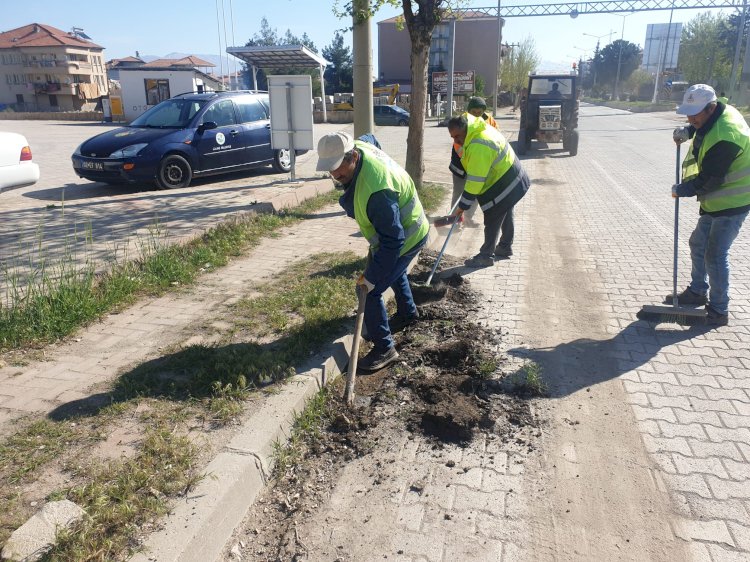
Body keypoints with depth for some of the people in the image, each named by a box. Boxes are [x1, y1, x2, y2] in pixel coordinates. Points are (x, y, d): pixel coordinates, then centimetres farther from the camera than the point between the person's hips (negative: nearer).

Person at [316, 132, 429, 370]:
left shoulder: (376, 191, -43)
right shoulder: (356, 147, -15)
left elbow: (393, 240, -38)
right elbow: (369, 138, 12)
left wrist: (371, 277, -32)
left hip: (405, 238, -10)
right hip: (402, 228, 10)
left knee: (370, 290, -10)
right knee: (391, 270, 33)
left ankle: (384, 349, 5)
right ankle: (408, 312, 59)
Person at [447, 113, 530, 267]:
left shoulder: (479, 147, -32)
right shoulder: (480, 130, 0)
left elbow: (475, 181, -31)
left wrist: (462, 206, -24)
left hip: (503, 185, -10)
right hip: (511, 179, 10)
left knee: (492, 220, 0)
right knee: (504, 216, 22)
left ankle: (486, 256, 11)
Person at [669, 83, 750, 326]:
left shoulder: (724, 137, -30)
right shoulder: (721, 111, -2)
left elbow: (709, 180, -26)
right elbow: (699, 126, 23)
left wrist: (681, 190, -11)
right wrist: (687, 131, 2)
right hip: (715, 200, 10)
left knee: (715, 255, -9)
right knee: (698, 244, 19)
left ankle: (719, 311, 3)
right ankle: (698, 291, 36)